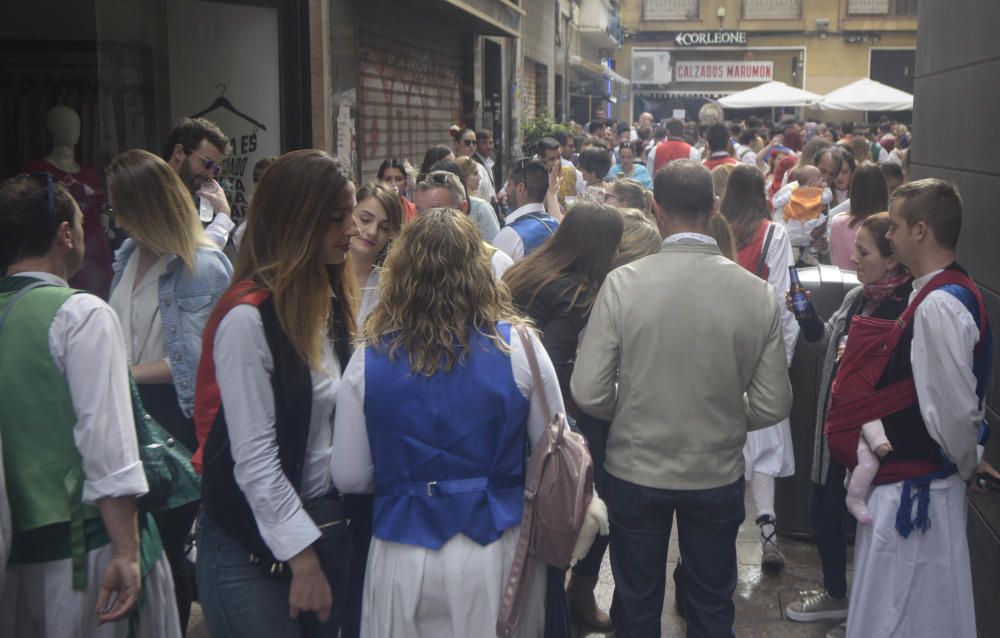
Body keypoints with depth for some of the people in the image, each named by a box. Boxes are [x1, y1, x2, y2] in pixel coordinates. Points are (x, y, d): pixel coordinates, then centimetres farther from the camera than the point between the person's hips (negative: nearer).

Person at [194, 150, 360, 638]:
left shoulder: (333, 303, 6)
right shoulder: (248, 317, -17)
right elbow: (254, 457, -19)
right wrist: (301, 558, -17)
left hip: (327, 525, 7)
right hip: (254, 546, -7)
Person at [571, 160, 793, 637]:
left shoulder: (623, 283, -18)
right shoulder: (757, 292, -13)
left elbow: (588, 394, -17)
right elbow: (772, 406, -7)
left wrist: (633, 412, 4)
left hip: (635, 472, -1)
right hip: (719, 476, 1)